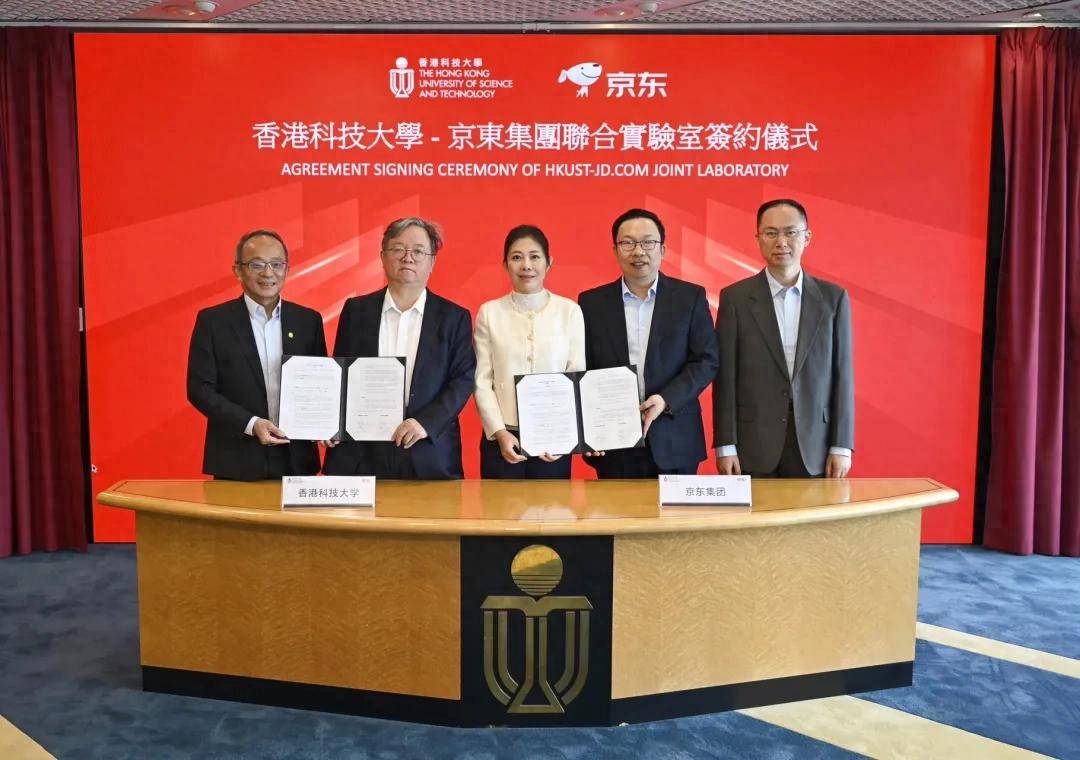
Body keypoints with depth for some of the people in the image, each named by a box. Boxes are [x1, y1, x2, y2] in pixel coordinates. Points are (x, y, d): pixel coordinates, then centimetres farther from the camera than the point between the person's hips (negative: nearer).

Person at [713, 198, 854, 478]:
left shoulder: (833, 297, 4)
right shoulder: (735, 298, -1)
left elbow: (842, 374, 4)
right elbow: (725, 376, -2)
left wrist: (842, 447, -1)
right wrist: (725, 446, -6)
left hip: (814, 447, 2)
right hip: (753, 447, -1)